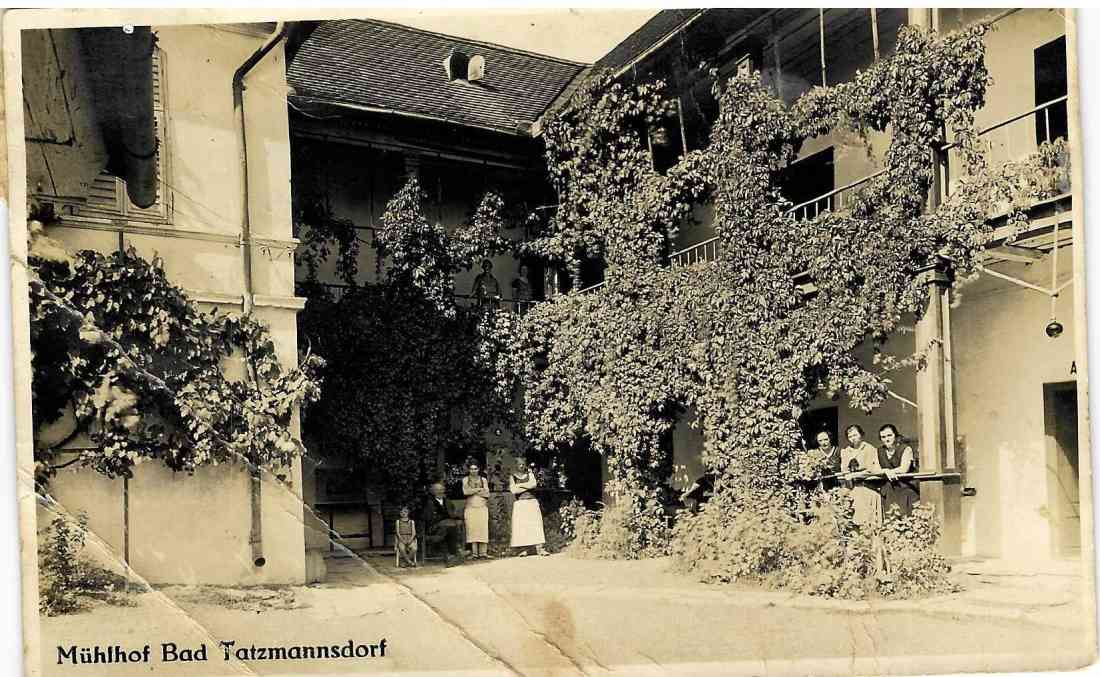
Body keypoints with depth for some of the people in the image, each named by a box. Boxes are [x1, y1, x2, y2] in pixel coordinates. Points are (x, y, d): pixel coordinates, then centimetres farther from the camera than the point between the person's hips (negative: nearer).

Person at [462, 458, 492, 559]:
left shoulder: (483, 480, 13)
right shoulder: (465, 480, 11)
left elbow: (487, 493, 2)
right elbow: (465, 491, -6)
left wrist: (473, 491, -5)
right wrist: (479, 489, -5)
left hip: (482, 507, 1)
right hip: (471, 507, -1)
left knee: (483, 529, -7)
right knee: (472, 529, -8)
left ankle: (483, 553, -8)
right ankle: (474, 553, -7)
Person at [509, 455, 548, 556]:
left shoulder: (529, 474, 12)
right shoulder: (513, 477, 8)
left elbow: (534, 484, -7)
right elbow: (513, 490, -7)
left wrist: (519, 485, -6)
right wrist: (528, 486, -7)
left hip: (532, 503, 1)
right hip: (520, 504, -1)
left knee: (536, 524, -8)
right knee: (521, 526, -7)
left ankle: (539, 548, -13)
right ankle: (523, 549, -5)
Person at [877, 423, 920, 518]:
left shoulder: (906, 449, 0)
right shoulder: (879, 451, 11)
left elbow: (903, 469, -12)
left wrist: (886, 471, -12)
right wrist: (886, 471, -17)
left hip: (907, 486, -3)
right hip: (889, 487, 3)